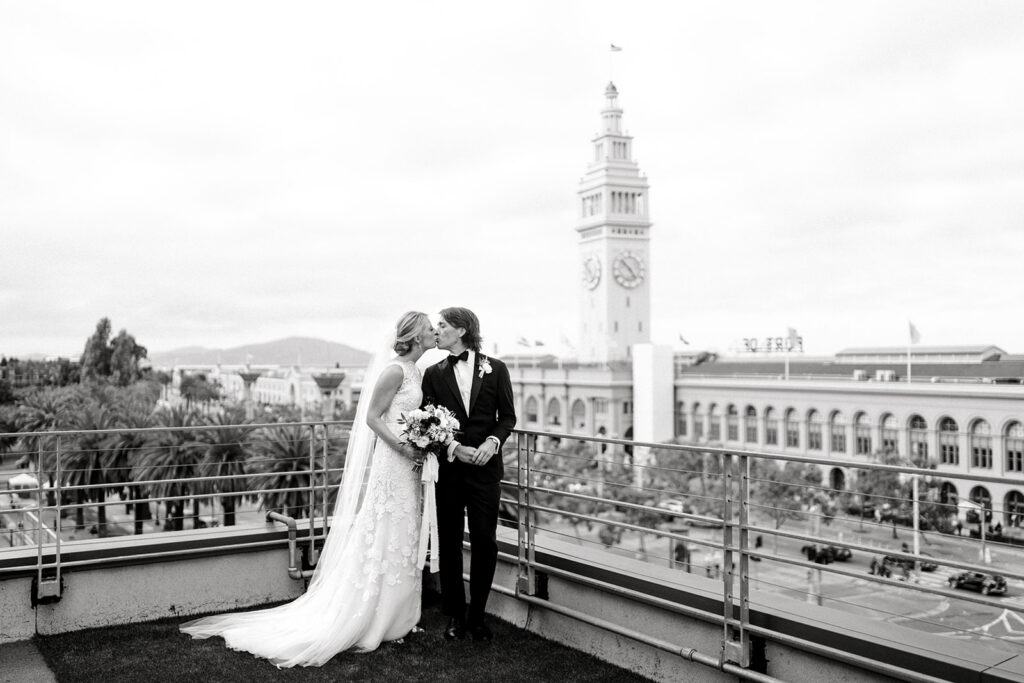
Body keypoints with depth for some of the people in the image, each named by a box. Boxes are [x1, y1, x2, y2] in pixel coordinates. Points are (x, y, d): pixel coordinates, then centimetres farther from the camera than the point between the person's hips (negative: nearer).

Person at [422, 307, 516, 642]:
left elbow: (508, 416, 4)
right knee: (449, 543, 8)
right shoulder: (434, 373, 5)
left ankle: (476, 615, 16)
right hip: (448, 468, 1)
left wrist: (493, 441, -14)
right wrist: (454, 447, -14)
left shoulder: (495, 369, 3)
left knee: (485, 542, 1)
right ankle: (455, 615, 20)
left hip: (485, 467, -1)